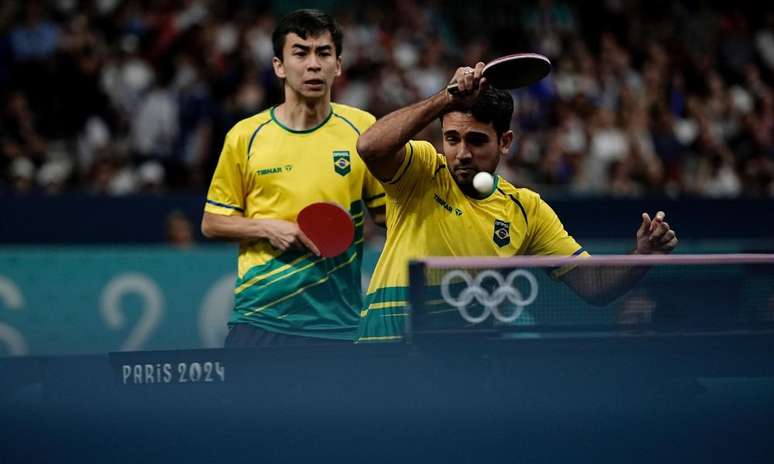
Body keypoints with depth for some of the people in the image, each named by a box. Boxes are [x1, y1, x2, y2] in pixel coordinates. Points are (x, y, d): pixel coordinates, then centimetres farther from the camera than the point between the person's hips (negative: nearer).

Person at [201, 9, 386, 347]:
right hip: (260, 316, 0)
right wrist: (267, 227, -8)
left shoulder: (362, 129, 4)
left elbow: (384, 212, 9)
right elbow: (211, 223, 8)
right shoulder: (245, 136, 3)